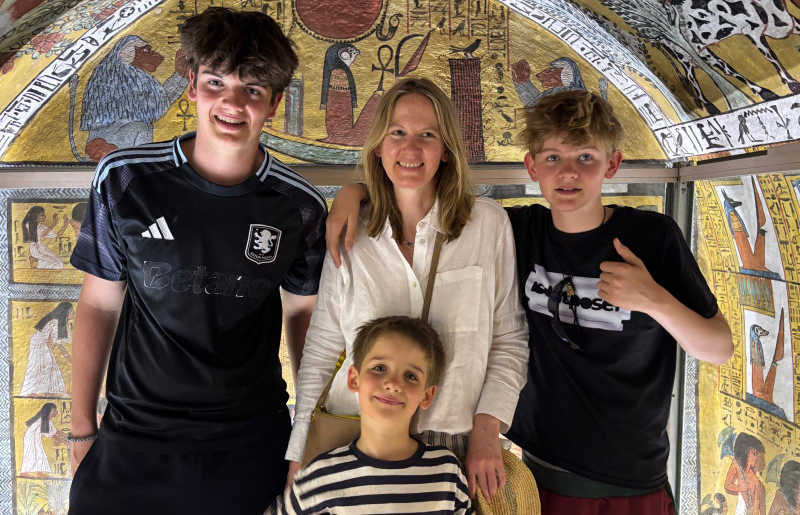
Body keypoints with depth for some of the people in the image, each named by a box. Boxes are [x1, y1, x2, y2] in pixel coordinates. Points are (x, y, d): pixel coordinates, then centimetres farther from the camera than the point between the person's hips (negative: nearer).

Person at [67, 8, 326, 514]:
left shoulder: (301, 207, -8)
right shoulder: (124, 180, -8)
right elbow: (99, 304, 0)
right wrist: (82, 428, 3)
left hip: (250, 444, 1)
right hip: (135, 435, 0)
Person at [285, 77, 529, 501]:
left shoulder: (488, 224, -6)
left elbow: (509, 339, 0)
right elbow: (321, 351, 3)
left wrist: (486, 430, -8)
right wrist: (299, 459, 3)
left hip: (454, 448, -1)